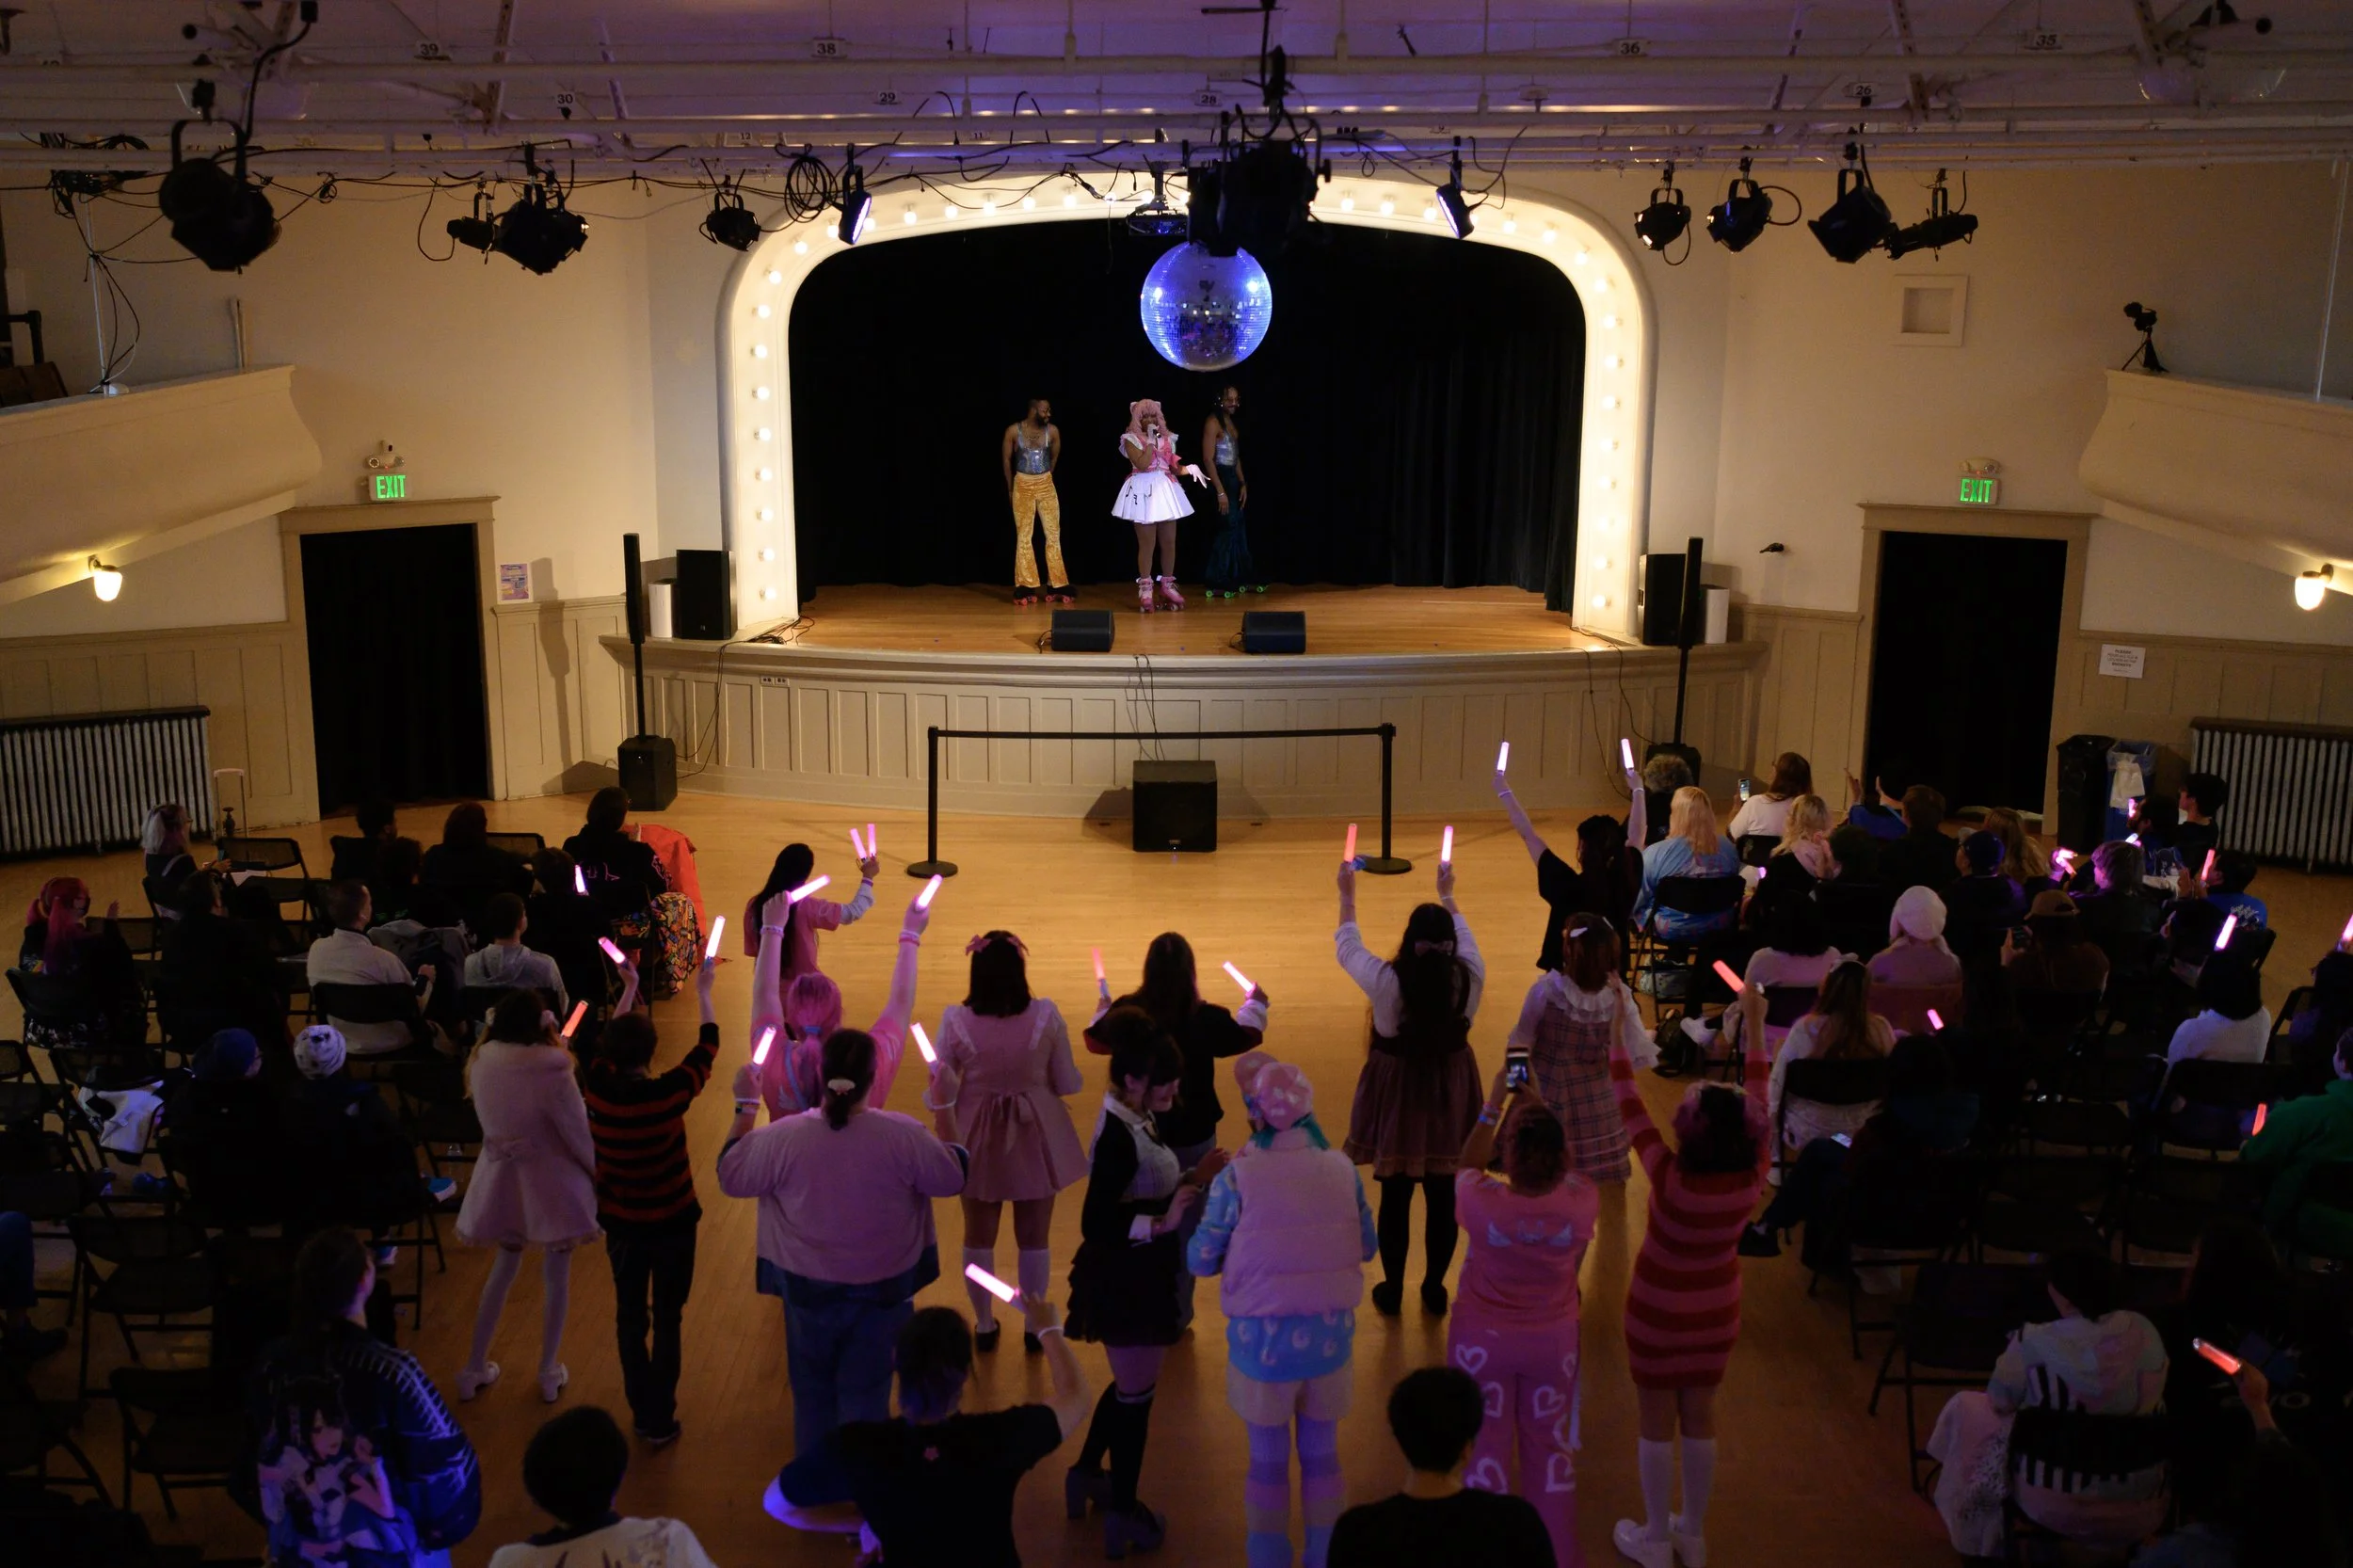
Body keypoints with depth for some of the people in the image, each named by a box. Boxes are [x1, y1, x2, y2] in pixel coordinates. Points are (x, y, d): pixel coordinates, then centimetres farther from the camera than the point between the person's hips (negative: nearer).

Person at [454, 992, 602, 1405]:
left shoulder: (482, 1062, -11)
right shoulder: (552, 1069, -25)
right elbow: (578, 1131, -17)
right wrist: (598, 1171, 2)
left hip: (502, 1180, 4)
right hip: (552, 1180, -4)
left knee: (504, 1266, 22)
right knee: (556, 1274, 13)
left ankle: (475, 1368, 30)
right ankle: (550, 1374, 24)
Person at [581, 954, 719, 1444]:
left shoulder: (595, 1089, -17)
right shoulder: (669, 1093, -25)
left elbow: (607, 1047, 5)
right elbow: (707, 1046, -8)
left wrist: (629, 990, 18)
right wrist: (703, 989, 6)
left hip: (621, 1222, 3)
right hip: (672, 1222, -3)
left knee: (630, 1319, 16)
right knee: (667, 1321, 11)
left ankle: (641, 1412, 28)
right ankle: (660, 1419, 19)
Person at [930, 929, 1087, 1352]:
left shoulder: (955, 1021, -18)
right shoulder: (1046, 1016, -18)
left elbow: (939, 1091, -9)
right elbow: (1067, 1084, -8)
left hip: (978, 1139, 0)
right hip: (1035, 1137, 0)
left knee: (979, 1236, 20)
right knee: (1034, 1238, 17)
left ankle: (984, 1326, 34)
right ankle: (1035, 1327, 30)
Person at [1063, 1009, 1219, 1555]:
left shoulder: (1133, 1121, 2)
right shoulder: (1118, 1137, -28)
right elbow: (1096, 1223, -31)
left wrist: (1192, 1181, 3)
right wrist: (1162, 1224, -39)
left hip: (1136, 1275, 9)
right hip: (1126, 1281, -9)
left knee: (1130, 1384, 26)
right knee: (1136, 1393, 8)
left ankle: (1085, 1474, 45)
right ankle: (1123, 1515, 25)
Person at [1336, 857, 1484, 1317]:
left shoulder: (1387, 981, -24)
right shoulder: (1469, 977, -17)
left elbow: (1347, 945, -4)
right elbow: (1464, 935, 7)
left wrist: (1347, 895, 12)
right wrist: (1447, 895, 24)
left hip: (1397, 1092, -2)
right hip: (1449, 1093, 2)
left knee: (1395, 1196, 12)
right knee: (1442, 1197, 14)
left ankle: (1393, 1290, 27)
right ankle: (1434, 1289, 29)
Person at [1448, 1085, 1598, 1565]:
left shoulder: (1482, 1202, -31)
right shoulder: (1582, 1204, -27)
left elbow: (1468, 1164, -7)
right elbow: (1567, 1167, -2)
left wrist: (1495, 1103, -2)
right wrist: (1538, 1106, 3)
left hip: (1484, 1339, -2)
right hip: (1554, 1340, 2)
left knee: (1486, 1447, 16)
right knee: (1550, 1445, 21)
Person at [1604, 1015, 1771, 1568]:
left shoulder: (1670, 1176, -33)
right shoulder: (1751, 1177, -22)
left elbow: (1629, 1105, -23)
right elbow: (1756, 1100, -7)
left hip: (1658, 1313, -4)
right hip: (1718, 1312, 4)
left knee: (1657, 1425, 14)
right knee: (1700, 1419, 21)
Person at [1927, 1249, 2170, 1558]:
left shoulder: (2035, 1344, -24)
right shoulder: (2144, 1332, -12)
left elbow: (2000, 1403, -7)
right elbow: (2150, 1400, 7)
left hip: (2056, 1502, -4)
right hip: (2137, 1502, 4)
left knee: (1967, 1408, 19)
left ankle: (1982, 1541, 35)